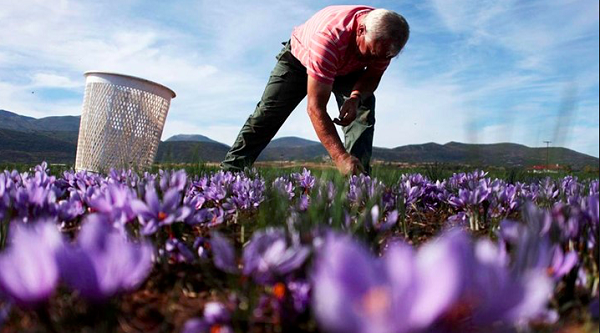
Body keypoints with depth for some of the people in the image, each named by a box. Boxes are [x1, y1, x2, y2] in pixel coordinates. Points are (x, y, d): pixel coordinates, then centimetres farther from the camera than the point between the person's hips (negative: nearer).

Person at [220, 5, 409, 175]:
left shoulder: (382, 36, -30)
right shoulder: (329, 36, -47)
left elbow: (372, 76, -13)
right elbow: (315, 108, -48)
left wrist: (355, 96, -38)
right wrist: (340, 157, -56)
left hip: (346, 67, 4)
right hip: (300, 57, -3)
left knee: (363, 110, -21)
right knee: (267, 114, -7)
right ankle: (230, 169, 5)